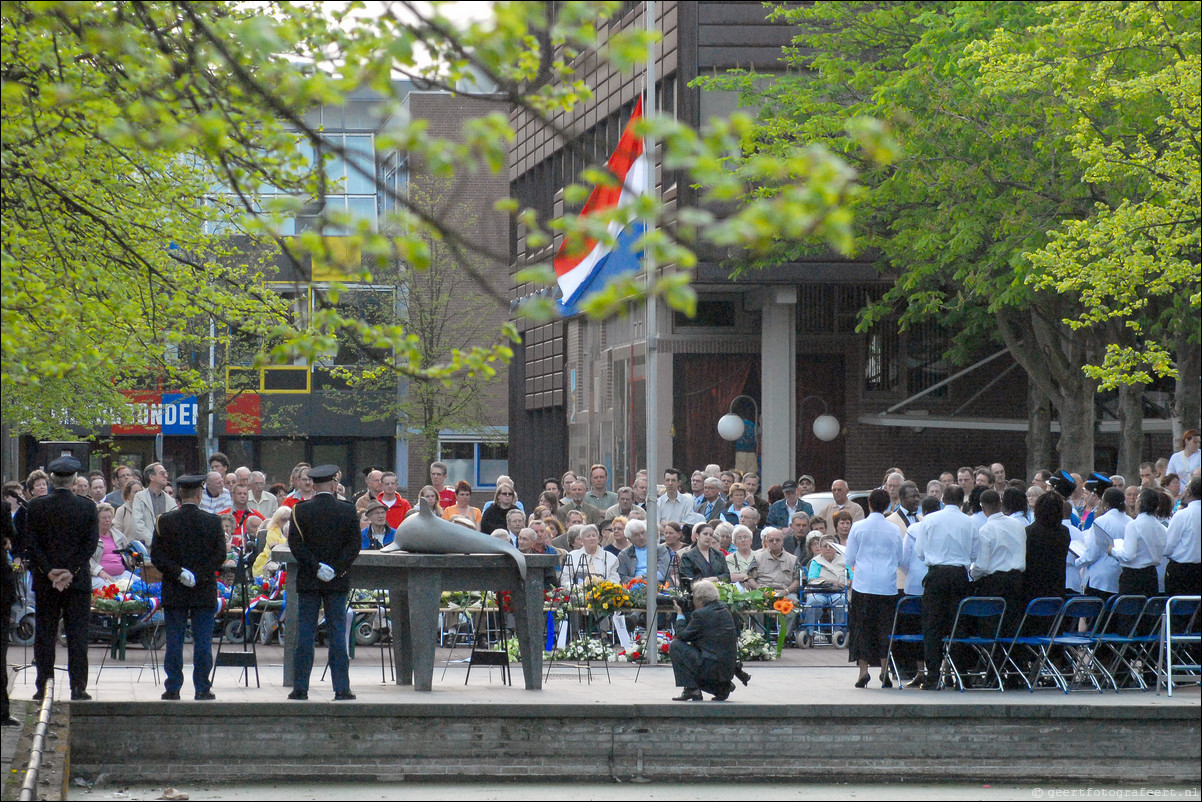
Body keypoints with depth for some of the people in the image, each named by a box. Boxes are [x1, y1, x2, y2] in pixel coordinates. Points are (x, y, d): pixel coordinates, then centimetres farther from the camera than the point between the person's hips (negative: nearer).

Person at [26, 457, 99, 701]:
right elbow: (91, 543, -6)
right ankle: (78, 688, 0)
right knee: (77, 635, 3)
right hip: (78, 580, 0)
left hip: (45, 581, 0)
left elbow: (32, 543, -5)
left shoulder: (36, 507, -2)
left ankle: (43, 688, 4)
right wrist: (71, 572, -8)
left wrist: (49, 571, -7)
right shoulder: (88, 507, -2)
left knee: (45, 635, 5)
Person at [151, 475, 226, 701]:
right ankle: (202, 689, 3)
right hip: (205, 593, 0)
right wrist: (200, 575, -7)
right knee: (203, 640, 3)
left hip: (174, 592, 0)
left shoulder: (165, 521, -3)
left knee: (174, 640, 4)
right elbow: (220, 555, -6)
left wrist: (178, 572, -9)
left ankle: (173, 688, 4)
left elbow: (156, 555, -7)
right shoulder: (212, 521, -3)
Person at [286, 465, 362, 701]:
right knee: (338, 633, 3)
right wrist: (336, 569, -5)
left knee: (305, 634, 3)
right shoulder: (347, 510, -1)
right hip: (337, 583, 0)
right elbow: (355, 544, -5)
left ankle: (300, 688, 3)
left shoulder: (301, 510, -3)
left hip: (308, 582, 0)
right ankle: (341, 688, -1)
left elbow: (295, 544, -8)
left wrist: (315, 567, -8)